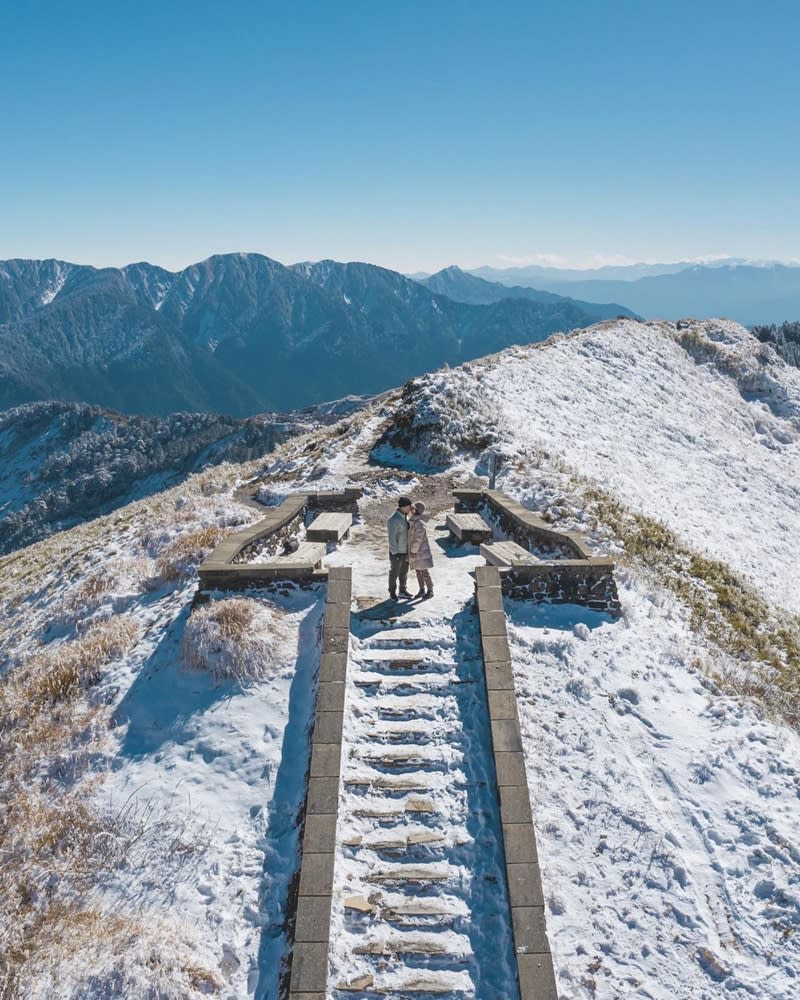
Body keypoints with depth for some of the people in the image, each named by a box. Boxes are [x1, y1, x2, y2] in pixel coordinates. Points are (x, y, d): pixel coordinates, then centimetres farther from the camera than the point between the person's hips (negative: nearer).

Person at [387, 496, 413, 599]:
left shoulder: (404, 516, 3)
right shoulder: (394, 520, -26)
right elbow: (392, 538, -23)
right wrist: (395, 554, -21)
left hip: (405, 551, 8)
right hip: (396, 552, -8)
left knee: (404, 572, 18)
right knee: (394, 573, 8)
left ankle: (403, 591, 33)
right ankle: (392, 592, 25)